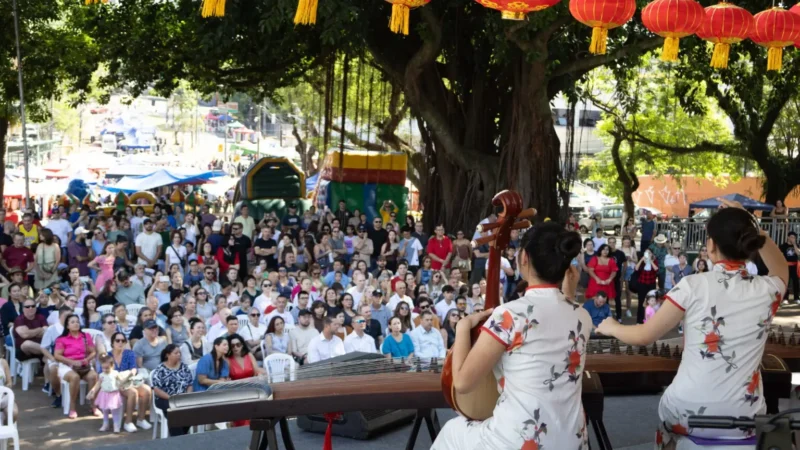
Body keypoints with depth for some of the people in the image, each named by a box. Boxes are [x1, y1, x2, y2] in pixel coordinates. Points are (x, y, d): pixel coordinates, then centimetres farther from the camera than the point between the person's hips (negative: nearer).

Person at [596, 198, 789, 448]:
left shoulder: (694, 286, -12)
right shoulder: (767, 290, -4)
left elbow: (644, 336, -4)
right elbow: (781, 267, 22)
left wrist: (611, 328, 16)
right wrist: (751, 227, 13)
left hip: (690, 414, -2)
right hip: (746, 419, 2)